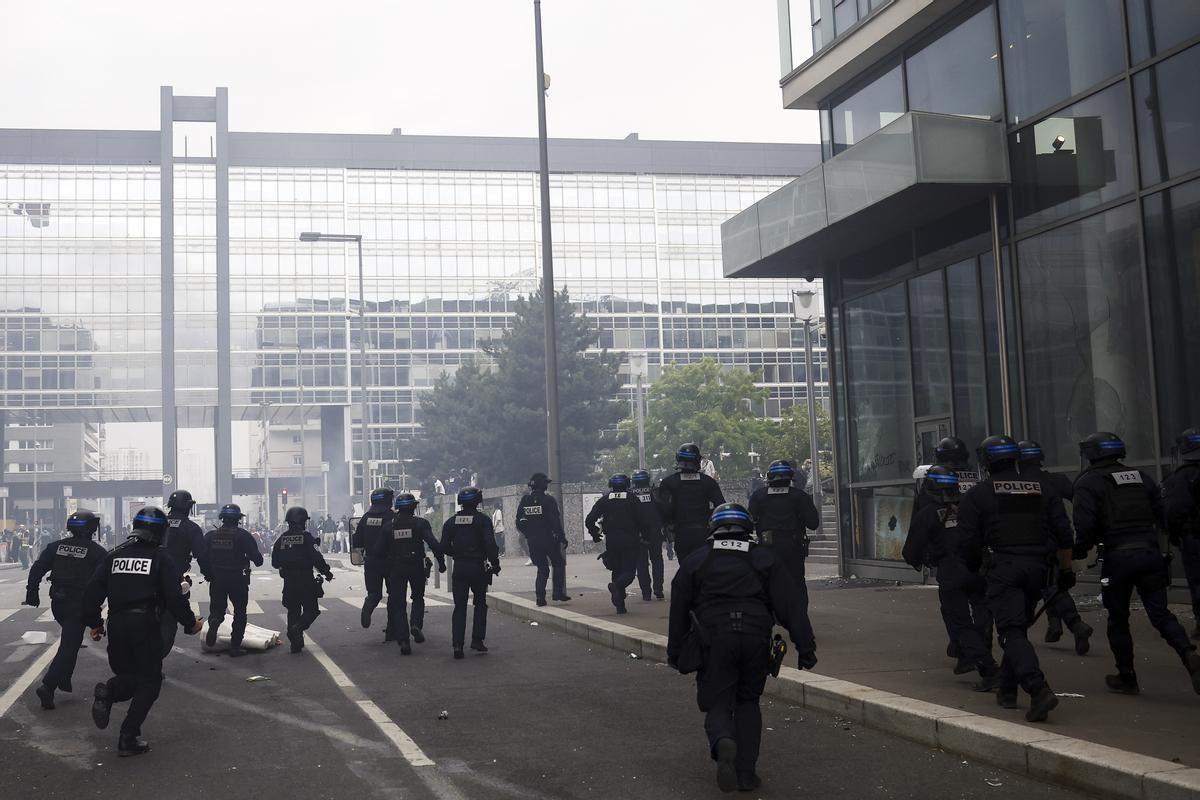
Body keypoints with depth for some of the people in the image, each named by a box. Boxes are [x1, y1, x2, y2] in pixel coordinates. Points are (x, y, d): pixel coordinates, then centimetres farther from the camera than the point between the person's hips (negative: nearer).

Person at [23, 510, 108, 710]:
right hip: (80, 605, -5)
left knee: (70, 640, 26)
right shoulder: (96, 551, -7)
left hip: (58, 603, 5)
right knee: (69, 646, -4)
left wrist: (32, 594, 7)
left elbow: (37, 569, 2)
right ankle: (48, 686, -16)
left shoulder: (56, 547, 5)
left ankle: (64, 679, 23)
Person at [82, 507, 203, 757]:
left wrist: (93, 622, 15)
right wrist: (190, 622, 5)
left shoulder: (114, 555, 10)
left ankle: (107, 692, -13)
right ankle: (128, 738, -4)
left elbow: (92, 590, 5)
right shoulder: (161, 558, -1)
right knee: (149, 681, 7)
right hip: (145, 624, -4)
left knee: (127, 674, 23)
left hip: (116, 624, 4)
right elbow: (174, 597, -8)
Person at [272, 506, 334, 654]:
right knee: (311, 609, 6)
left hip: (288, 581, 4)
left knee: (293, 611, 13)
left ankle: (295, 642, 9)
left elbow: (275, 563, 9)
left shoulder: (281, 539, 5)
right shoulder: (307, 537, -9)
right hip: (306, 580, -4)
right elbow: (317, 559, -14)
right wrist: (327, 572, 1)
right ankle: (298, 627, -21)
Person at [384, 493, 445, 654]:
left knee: (398, 604, 4)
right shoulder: (420, 523, -5)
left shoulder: (390, 525, 3)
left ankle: (403, 640, -5)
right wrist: (441, 561, -7)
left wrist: (386, 567, 19)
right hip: (416, 566, -1)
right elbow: (433, 544, -14)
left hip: (396, 568, 1)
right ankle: (416, 624, -6)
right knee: (418, 598, 20)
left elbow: (382, 549, 6)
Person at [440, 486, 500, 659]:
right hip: (478, 567, -2)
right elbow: (490, 544, -15)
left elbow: (444, 547, 5)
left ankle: (457, 643, -6)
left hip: (459, 567, 2)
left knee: (459, 606, 5)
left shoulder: (451, 522, 4)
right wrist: (495, 563, -6)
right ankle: (477, 639, 9)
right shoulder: (482, 520, -7)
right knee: (480, 603, 14)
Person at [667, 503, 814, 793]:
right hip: (756, 636, 1)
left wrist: (675, 652, 21)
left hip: (715, 637, -1)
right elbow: (788, 607, 6)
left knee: (717, 703, 8)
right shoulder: (765, 558, 15)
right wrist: (805, 645, 6)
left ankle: (723, 743, -26)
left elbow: (679, 610, 14)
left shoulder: (694, 560, 14)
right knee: (748, 702, 19)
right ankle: (746, 771, 9)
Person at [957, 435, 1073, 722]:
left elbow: (968, 542, -2)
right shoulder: (1041, 490, 14)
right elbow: (1063, 533, 11)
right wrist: (1066, 569, 18)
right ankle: (1007, 690, 25)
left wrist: (974, 562, 18)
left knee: (1012, 632, -9)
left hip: (1003, 569, -5)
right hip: (1036, 568, 5)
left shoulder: (977, 494, 1)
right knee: (1019, 627, 19)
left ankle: (1038, 689, -28)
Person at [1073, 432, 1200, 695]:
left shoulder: (1088, 482, -3)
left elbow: (1085, 524, -12)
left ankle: (1126, 678, 18)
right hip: (1150, 554, 4)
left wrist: (1079, 551, 2)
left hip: (1118, 556, -4)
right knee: (1160, 613, 7)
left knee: (1118, 619, 11)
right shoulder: (1141, 476, 15)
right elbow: (1161, 513, 14)